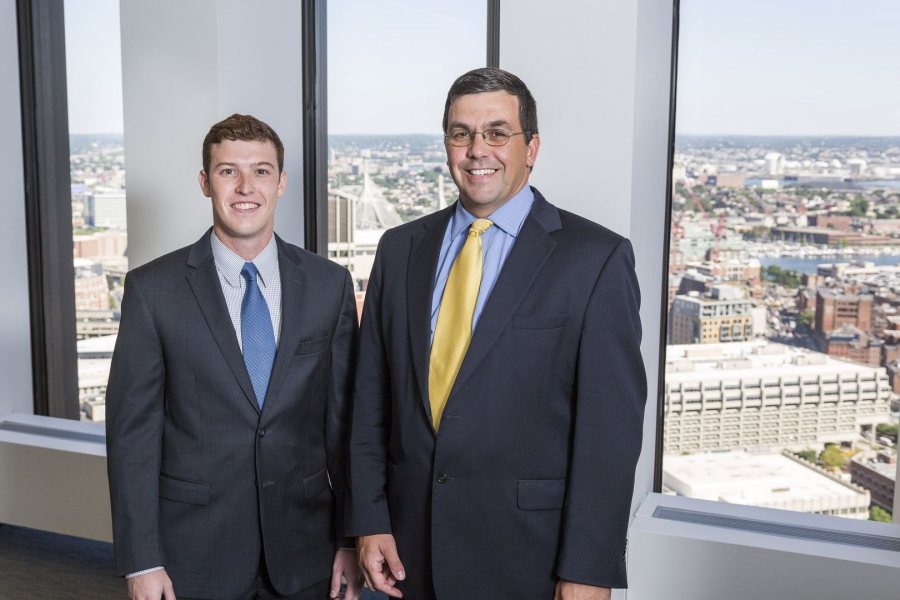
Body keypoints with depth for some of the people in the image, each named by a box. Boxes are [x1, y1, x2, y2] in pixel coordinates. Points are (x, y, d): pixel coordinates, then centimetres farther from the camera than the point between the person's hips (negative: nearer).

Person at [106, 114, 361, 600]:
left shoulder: (330, 285, 0)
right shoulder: (153, 289, -5)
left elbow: (344, 418, 2)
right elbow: (132, 429, -5)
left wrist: (350, 539, 2)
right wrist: (141, 561, -7)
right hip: (195, 551, -1)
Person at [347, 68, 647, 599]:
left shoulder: (596, 257, -9)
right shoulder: (401, 248, 5)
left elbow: (611, 423, -11)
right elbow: (371, 397, 7)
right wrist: (369, 520, 2)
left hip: (529, 555, -4)